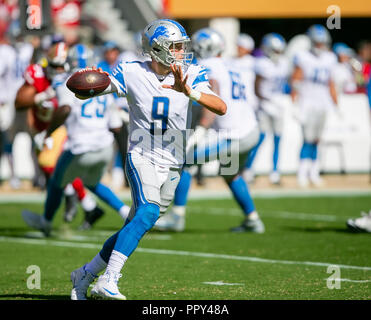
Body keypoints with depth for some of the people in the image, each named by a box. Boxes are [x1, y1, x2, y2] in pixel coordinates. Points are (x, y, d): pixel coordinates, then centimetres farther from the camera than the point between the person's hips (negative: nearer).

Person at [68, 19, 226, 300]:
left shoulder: (190, 75, -3)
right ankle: (107, 281, -30)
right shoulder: (132, 74, -7)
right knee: (149, 212, -28)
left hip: (172, 167, 4)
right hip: (141, 158, -4)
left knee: (134, 228, 6)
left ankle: (86, 274, 25)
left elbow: (221, 108, -15)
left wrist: (189, 92, -31)